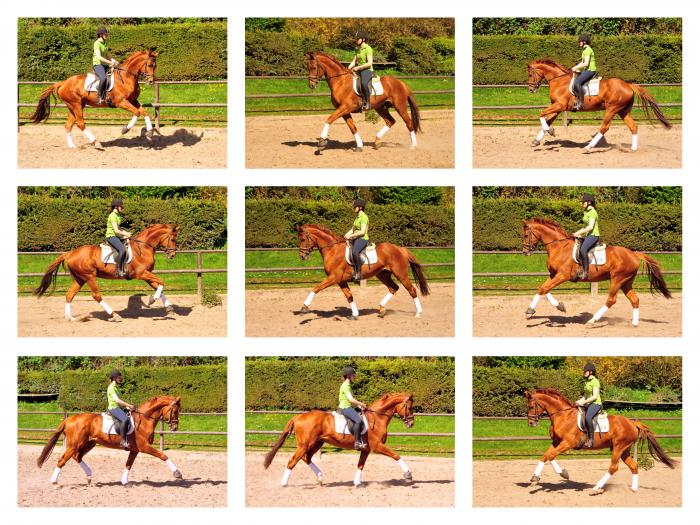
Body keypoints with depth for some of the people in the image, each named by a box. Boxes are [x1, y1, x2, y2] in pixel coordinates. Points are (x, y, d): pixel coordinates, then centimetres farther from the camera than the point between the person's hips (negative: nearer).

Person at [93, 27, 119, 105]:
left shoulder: (105, 44, 15)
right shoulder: (97, 43, -12)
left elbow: (108, 56, 19)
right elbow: (99, 57, -22)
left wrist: (114, 61, 0)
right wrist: (110, 62, -26)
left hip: (105, 65, 9)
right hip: (98, 64, -9)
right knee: (103, 78, -35)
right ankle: (100, 97, -28)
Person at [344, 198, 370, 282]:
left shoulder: (364, 217, -12)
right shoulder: (357, 217, 17)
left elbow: (362, 232, -20)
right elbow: (352, 229, 20)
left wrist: (351, 235, -19)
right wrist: (346, 235, 2)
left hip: (363, 239, -11)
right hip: (356, 239, 11)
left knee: (355, 252, -36)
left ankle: (359, 272, -31)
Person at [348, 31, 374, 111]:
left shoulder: (368, 49, -10)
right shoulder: (358, 50, 15)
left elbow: (369, 63, -17)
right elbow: (354, 62, 15)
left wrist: (358, 67, -21)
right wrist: (349, 68, -5)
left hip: (367, 71, -9)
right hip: (359, 71, 9)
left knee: (363, 83, -37)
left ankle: (367, 102, -30)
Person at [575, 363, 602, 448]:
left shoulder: (595, 381, -11)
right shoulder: (587, 382, 16)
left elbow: (595, 397, -18)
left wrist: (583, 402, -20)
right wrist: (580, 401, 2)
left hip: (596, 404, -10)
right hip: (588, 404, 10)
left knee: (588, 417, -34)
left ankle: (591, 439, -28)